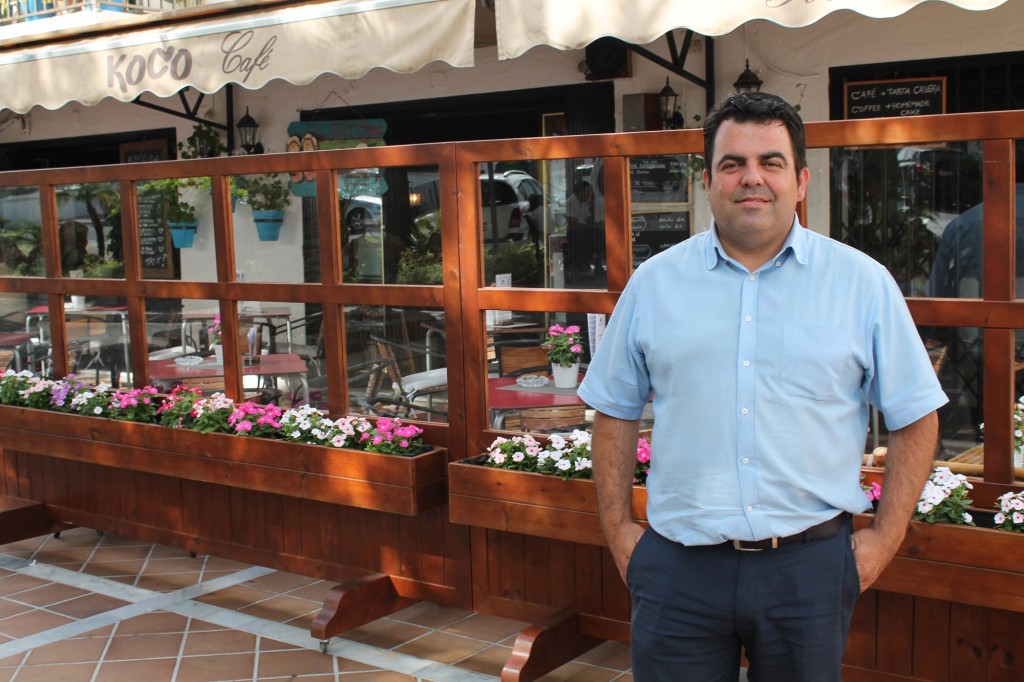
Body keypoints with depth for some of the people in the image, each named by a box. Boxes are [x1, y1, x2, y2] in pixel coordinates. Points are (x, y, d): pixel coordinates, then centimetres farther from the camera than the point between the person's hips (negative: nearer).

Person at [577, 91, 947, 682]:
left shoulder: (864, 283, 2)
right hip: (678, 563, 1)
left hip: (810, 563, 0)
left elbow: (916, 418, 6)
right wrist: (617, 527, 6)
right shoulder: (653, 283, 5)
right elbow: (616, 412, 11)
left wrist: (886, 537, 1)